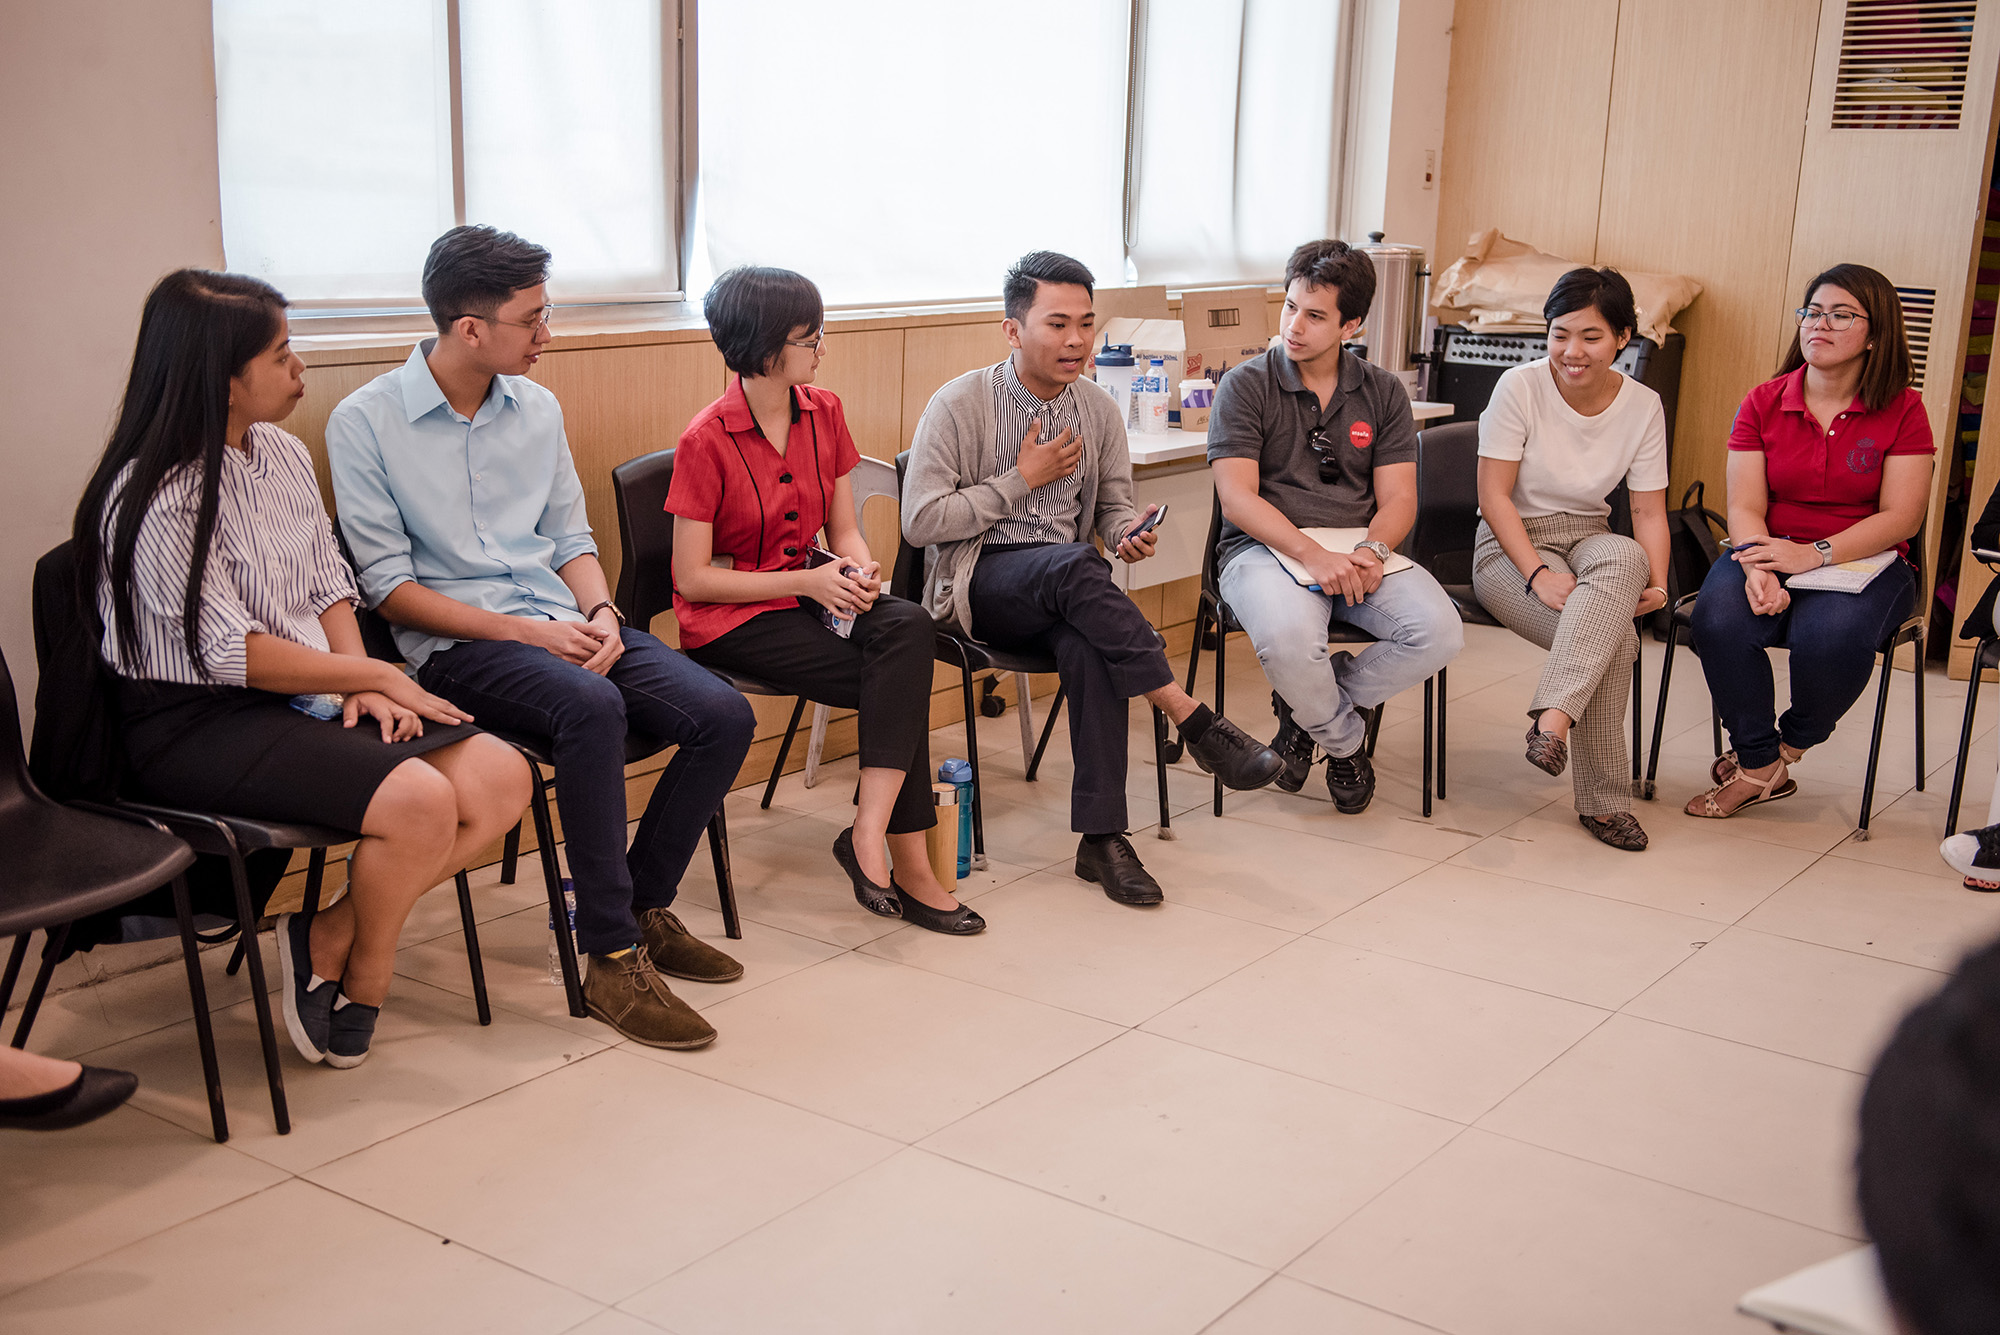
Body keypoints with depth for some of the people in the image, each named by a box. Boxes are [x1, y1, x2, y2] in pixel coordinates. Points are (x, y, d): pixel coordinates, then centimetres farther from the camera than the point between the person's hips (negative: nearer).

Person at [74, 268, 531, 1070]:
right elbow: (231, 653, -18)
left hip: (305, 700, 8)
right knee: (419, 800, -28)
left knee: (500, 778, -11)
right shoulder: (156, 498, -16)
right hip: (193, 724, -8)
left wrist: (362, 688, -4)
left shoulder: (284, 456, 9)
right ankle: (364, 978, 1)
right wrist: (374, 675, -11)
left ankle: (329, 939, -1)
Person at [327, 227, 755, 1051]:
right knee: (592, 708, -37)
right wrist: (525, 632, -16)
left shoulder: (537, 409, 13)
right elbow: (389, 587, -8)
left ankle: (644, 907, 4)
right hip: (458, 644, -6)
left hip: (561, 623, 6)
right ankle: (612, 958, -26)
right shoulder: (365, 422, -4)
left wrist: (600, 614, -5)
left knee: (724, 716, -16)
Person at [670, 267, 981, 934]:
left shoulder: (823, 412, 5)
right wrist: (807, 581, -20)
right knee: (900, 682, -24)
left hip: (807, 592, 6)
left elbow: (843, 530, 11)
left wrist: (859, 570, -13)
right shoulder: (706, 440, -13)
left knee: (908, 626, -27)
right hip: (728, 620, -6)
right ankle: (907, 867, -18)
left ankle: (869, 834, -28)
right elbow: (693, 578, -13)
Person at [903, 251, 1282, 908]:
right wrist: (1023, 479, -10)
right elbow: (921, 521, -9)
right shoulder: (960, 404, -5)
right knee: (1074, 565, -37)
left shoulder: (1098, 411, 9)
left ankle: (1102, 836, -31)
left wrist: (1128, 532, -8)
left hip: (1063, 592, 3)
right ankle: (1193, 718, -34)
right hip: (978, 585, -3)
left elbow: (1112, 505, 18)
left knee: (1088, 644, -34)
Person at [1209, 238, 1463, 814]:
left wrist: (1371, 549, -18)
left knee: (1439, 632, -24)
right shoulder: (1246, 385, 0)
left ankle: (1307, 706, 1)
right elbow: (1238, 498, -10)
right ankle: (1345, 740, -3)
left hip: (1359, 553, 4)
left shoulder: (1383, 393, 12)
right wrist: (1312, 554, -24)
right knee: (1288, 635, -37)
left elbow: (1398, 498, 6)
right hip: (1266, 547, -3)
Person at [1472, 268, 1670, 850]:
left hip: (1591, 539, 4)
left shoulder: (1643, 406, 2)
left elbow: (1649, 510, 2)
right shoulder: (1520, 387, -8)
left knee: (1624, 557, -37)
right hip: (1511, 547, -3)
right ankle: (1603, 800, -26)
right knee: (1615, 639, -32)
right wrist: (1538, 574, -24)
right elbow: (1493, 496, -11)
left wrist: (1657, 584, -18)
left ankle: (1554, 715, -42)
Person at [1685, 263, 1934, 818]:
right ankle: (1762, 765, -9)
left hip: (1864, 561, -2)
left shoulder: (1901, 410, -1)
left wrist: (1813, 555, -22)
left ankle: (1792, 743, -1)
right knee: (1718, 620, -30)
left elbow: (1901, 518, -8)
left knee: (1831, 636, -35)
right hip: (1770, 552, 2)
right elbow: (1745, 507, -3)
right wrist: (1757, 569, -25)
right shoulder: (1763, 403, 5)